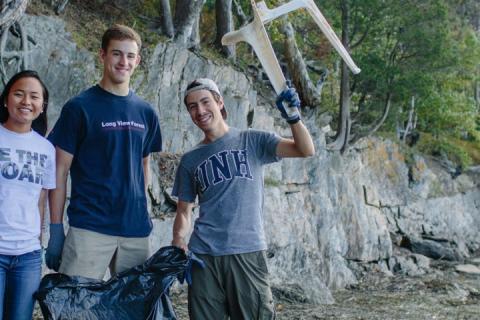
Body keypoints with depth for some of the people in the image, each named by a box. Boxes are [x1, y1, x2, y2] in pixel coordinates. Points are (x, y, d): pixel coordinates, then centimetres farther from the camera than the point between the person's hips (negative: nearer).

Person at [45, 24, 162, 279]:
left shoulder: (146, 113, 11)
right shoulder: (80, 107, -2)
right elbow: (60, 171, -2)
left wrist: (139, 210, 14)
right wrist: (55, 229, -6)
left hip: (136, 229, 5)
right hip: (89, 227, -4)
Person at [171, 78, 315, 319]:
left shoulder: (253, 141, 5)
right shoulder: (189, 160, 13)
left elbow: (306, 151, -4)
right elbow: (184, 211, 12)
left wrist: (293, 117, -21)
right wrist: (179, 239, -7)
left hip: (248, 252, -2)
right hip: (203, 255, 3)